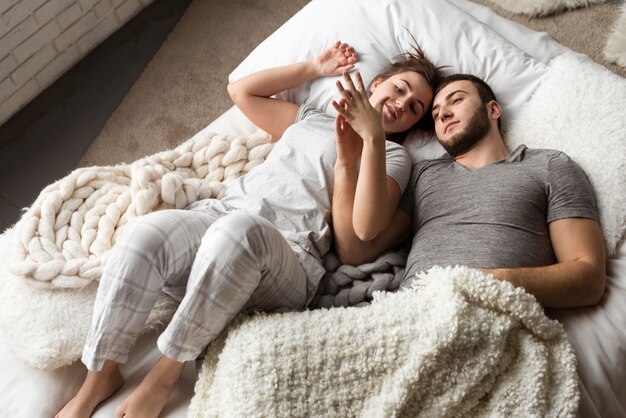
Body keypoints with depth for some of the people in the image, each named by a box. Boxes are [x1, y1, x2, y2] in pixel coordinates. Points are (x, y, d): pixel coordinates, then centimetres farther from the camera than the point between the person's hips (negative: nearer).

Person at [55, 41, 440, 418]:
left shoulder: (394, 156, 15)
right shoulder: (311, 118, 30)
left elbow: (368, 225, -5)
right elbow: (242, 91, 32)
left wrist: (372, 135, -10)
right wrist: (313, 68, 30)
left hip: (287, 253, -4)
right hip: (219, 213, 4)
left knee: (238, 231, -39)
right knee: (146, 233, -27)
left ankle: (165, 374, -21)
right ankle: (101, 375, -11)